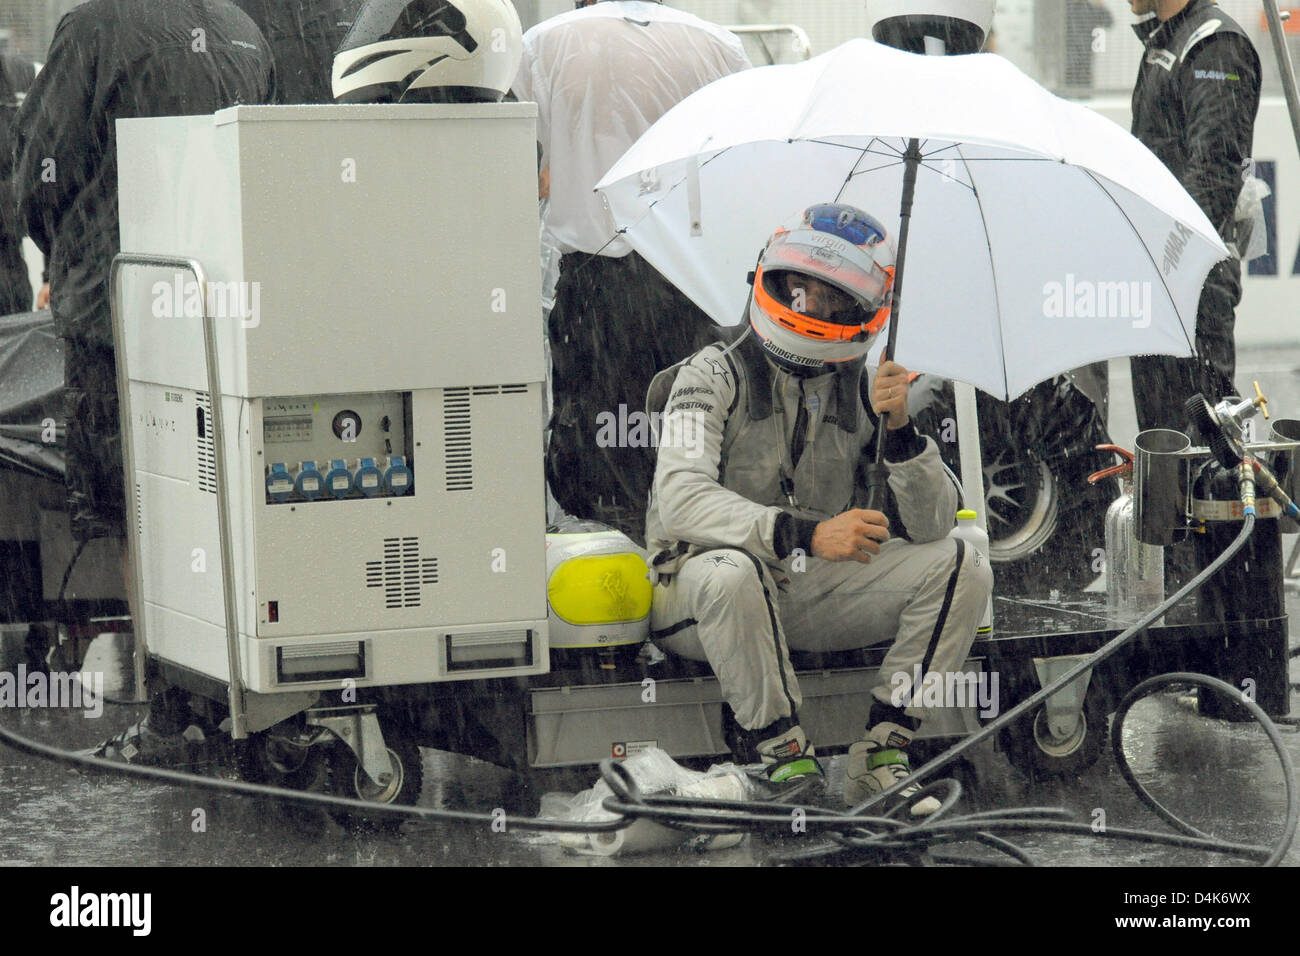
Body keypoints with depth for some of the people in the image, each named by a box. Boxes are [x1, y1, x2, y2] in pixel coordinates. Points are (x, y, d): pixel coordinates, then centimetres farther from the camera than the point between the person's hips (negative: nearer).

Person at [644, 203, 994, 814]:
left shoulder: (865, 393, 3)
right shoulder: (715, 376, -10)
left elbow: (929, 525, -4)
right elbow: (680, 501, -26)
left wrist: (899, 430, -22)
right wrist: (807, 534, -36)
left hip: (813, 592, 5)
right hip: (699, 601, -5)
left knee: (959, 567, -12)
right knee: (731, 571, -40)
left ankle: (879, 759, -13)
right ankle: (782, 758, -24)